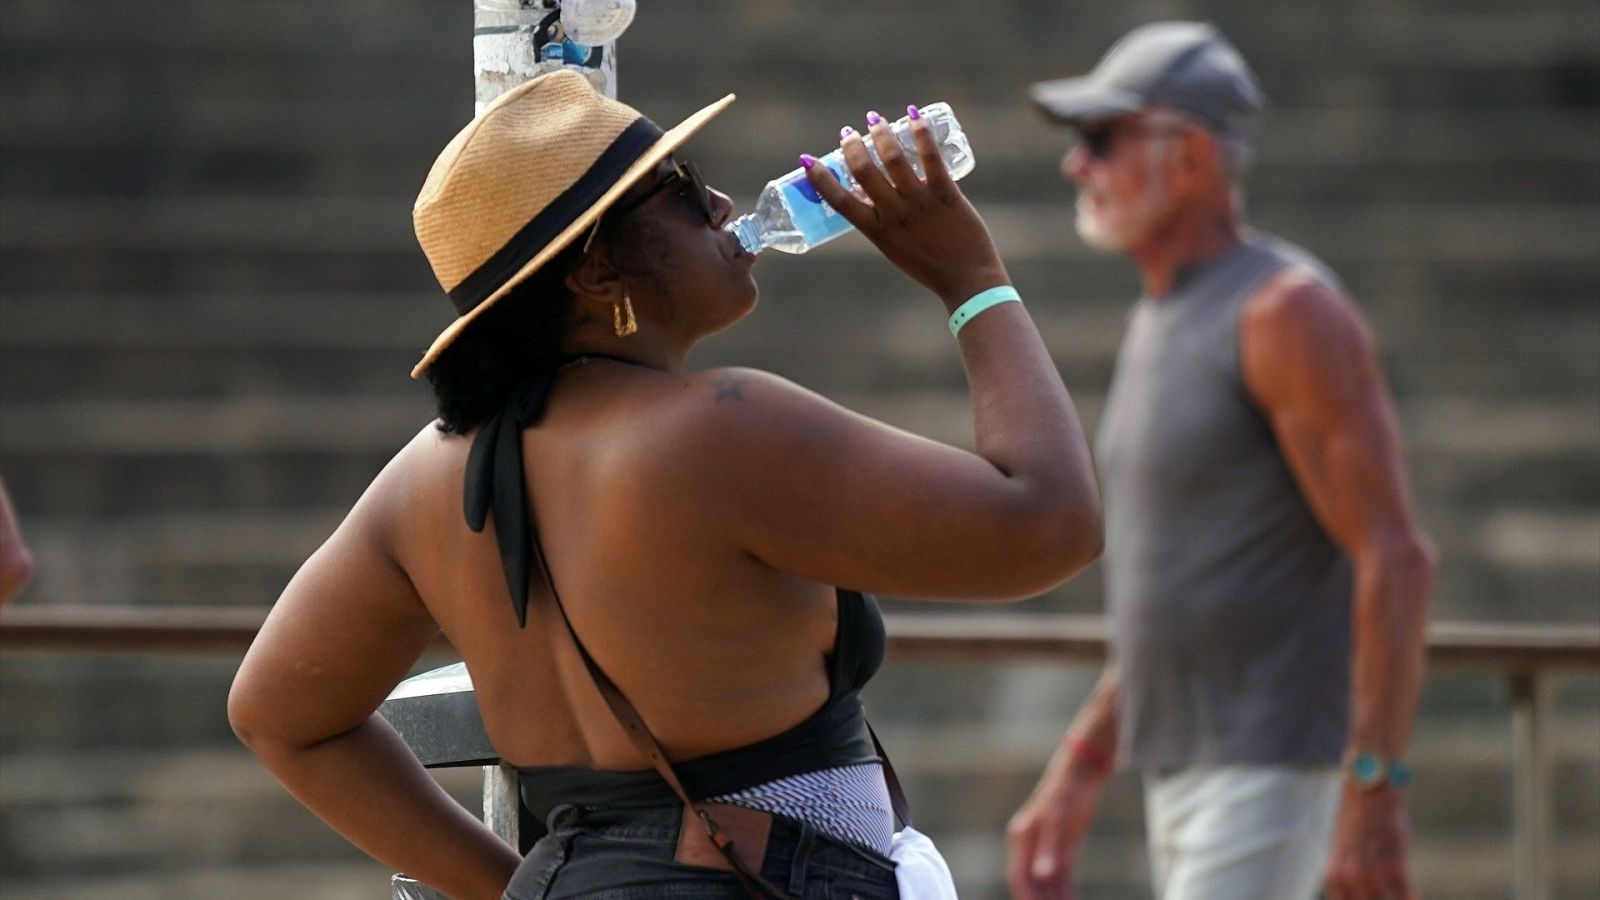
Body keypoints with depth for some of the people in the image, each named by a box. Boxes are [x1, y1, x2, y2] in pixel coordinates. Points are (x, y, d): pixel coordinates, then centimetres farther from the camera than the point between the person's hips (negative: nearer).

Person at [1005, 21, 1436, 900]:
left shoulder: (1289, 310, -14)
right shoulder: (1162, 323, 16)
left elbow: (1396, 559, -19)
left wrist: (1374, 794, -25)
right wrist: (1074, 778, 20)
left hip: (1278, 771, -10)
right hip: (1184, 776, 10)